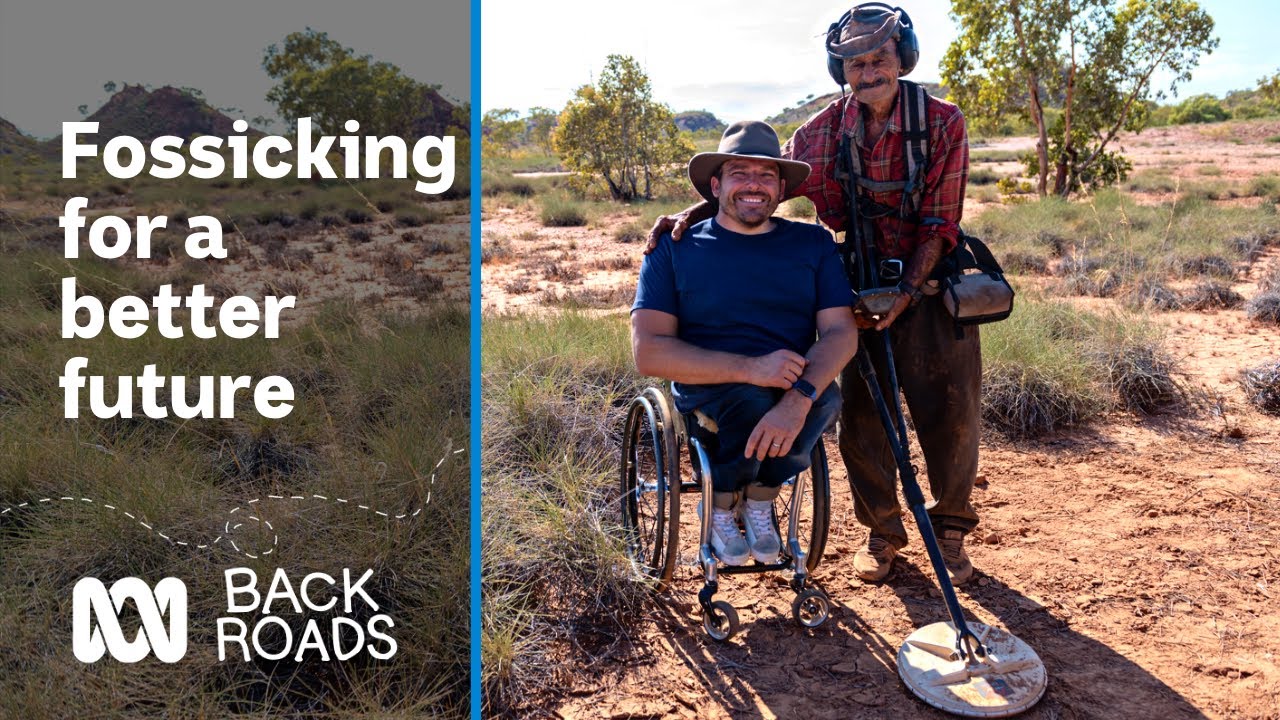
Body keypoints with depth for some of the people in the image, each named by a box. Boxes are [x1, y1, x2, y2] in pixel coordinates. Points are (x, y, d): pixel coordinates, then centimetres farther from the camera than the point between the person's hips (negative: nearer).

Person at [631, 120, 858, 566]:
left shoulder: (813, 243, 8)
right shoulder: (675, 248, 1)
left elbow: (841, 332, -5)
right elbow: (648, 351, -10)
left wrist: (798, 398, -27)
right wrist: (749, 368, -24)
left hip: (799, 389, 3)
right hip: (707, 392, -2)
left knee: (826, 399, -30)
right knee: (753, 399, -34)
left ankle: (759, 497, -1)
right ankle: (720, 508, -3)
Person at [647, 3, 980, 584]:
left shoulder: (943, 123, -9)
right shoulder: (824, 132, -3)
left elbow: (940, 223, -12)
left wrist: (905, 293, -20)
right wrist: (695, 214, -17)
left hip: (931, 283, -2)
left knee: (949, 411, 1)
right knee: (860, 412, 3)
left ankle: (950, 530, 22)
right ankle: (881, 530, 23)